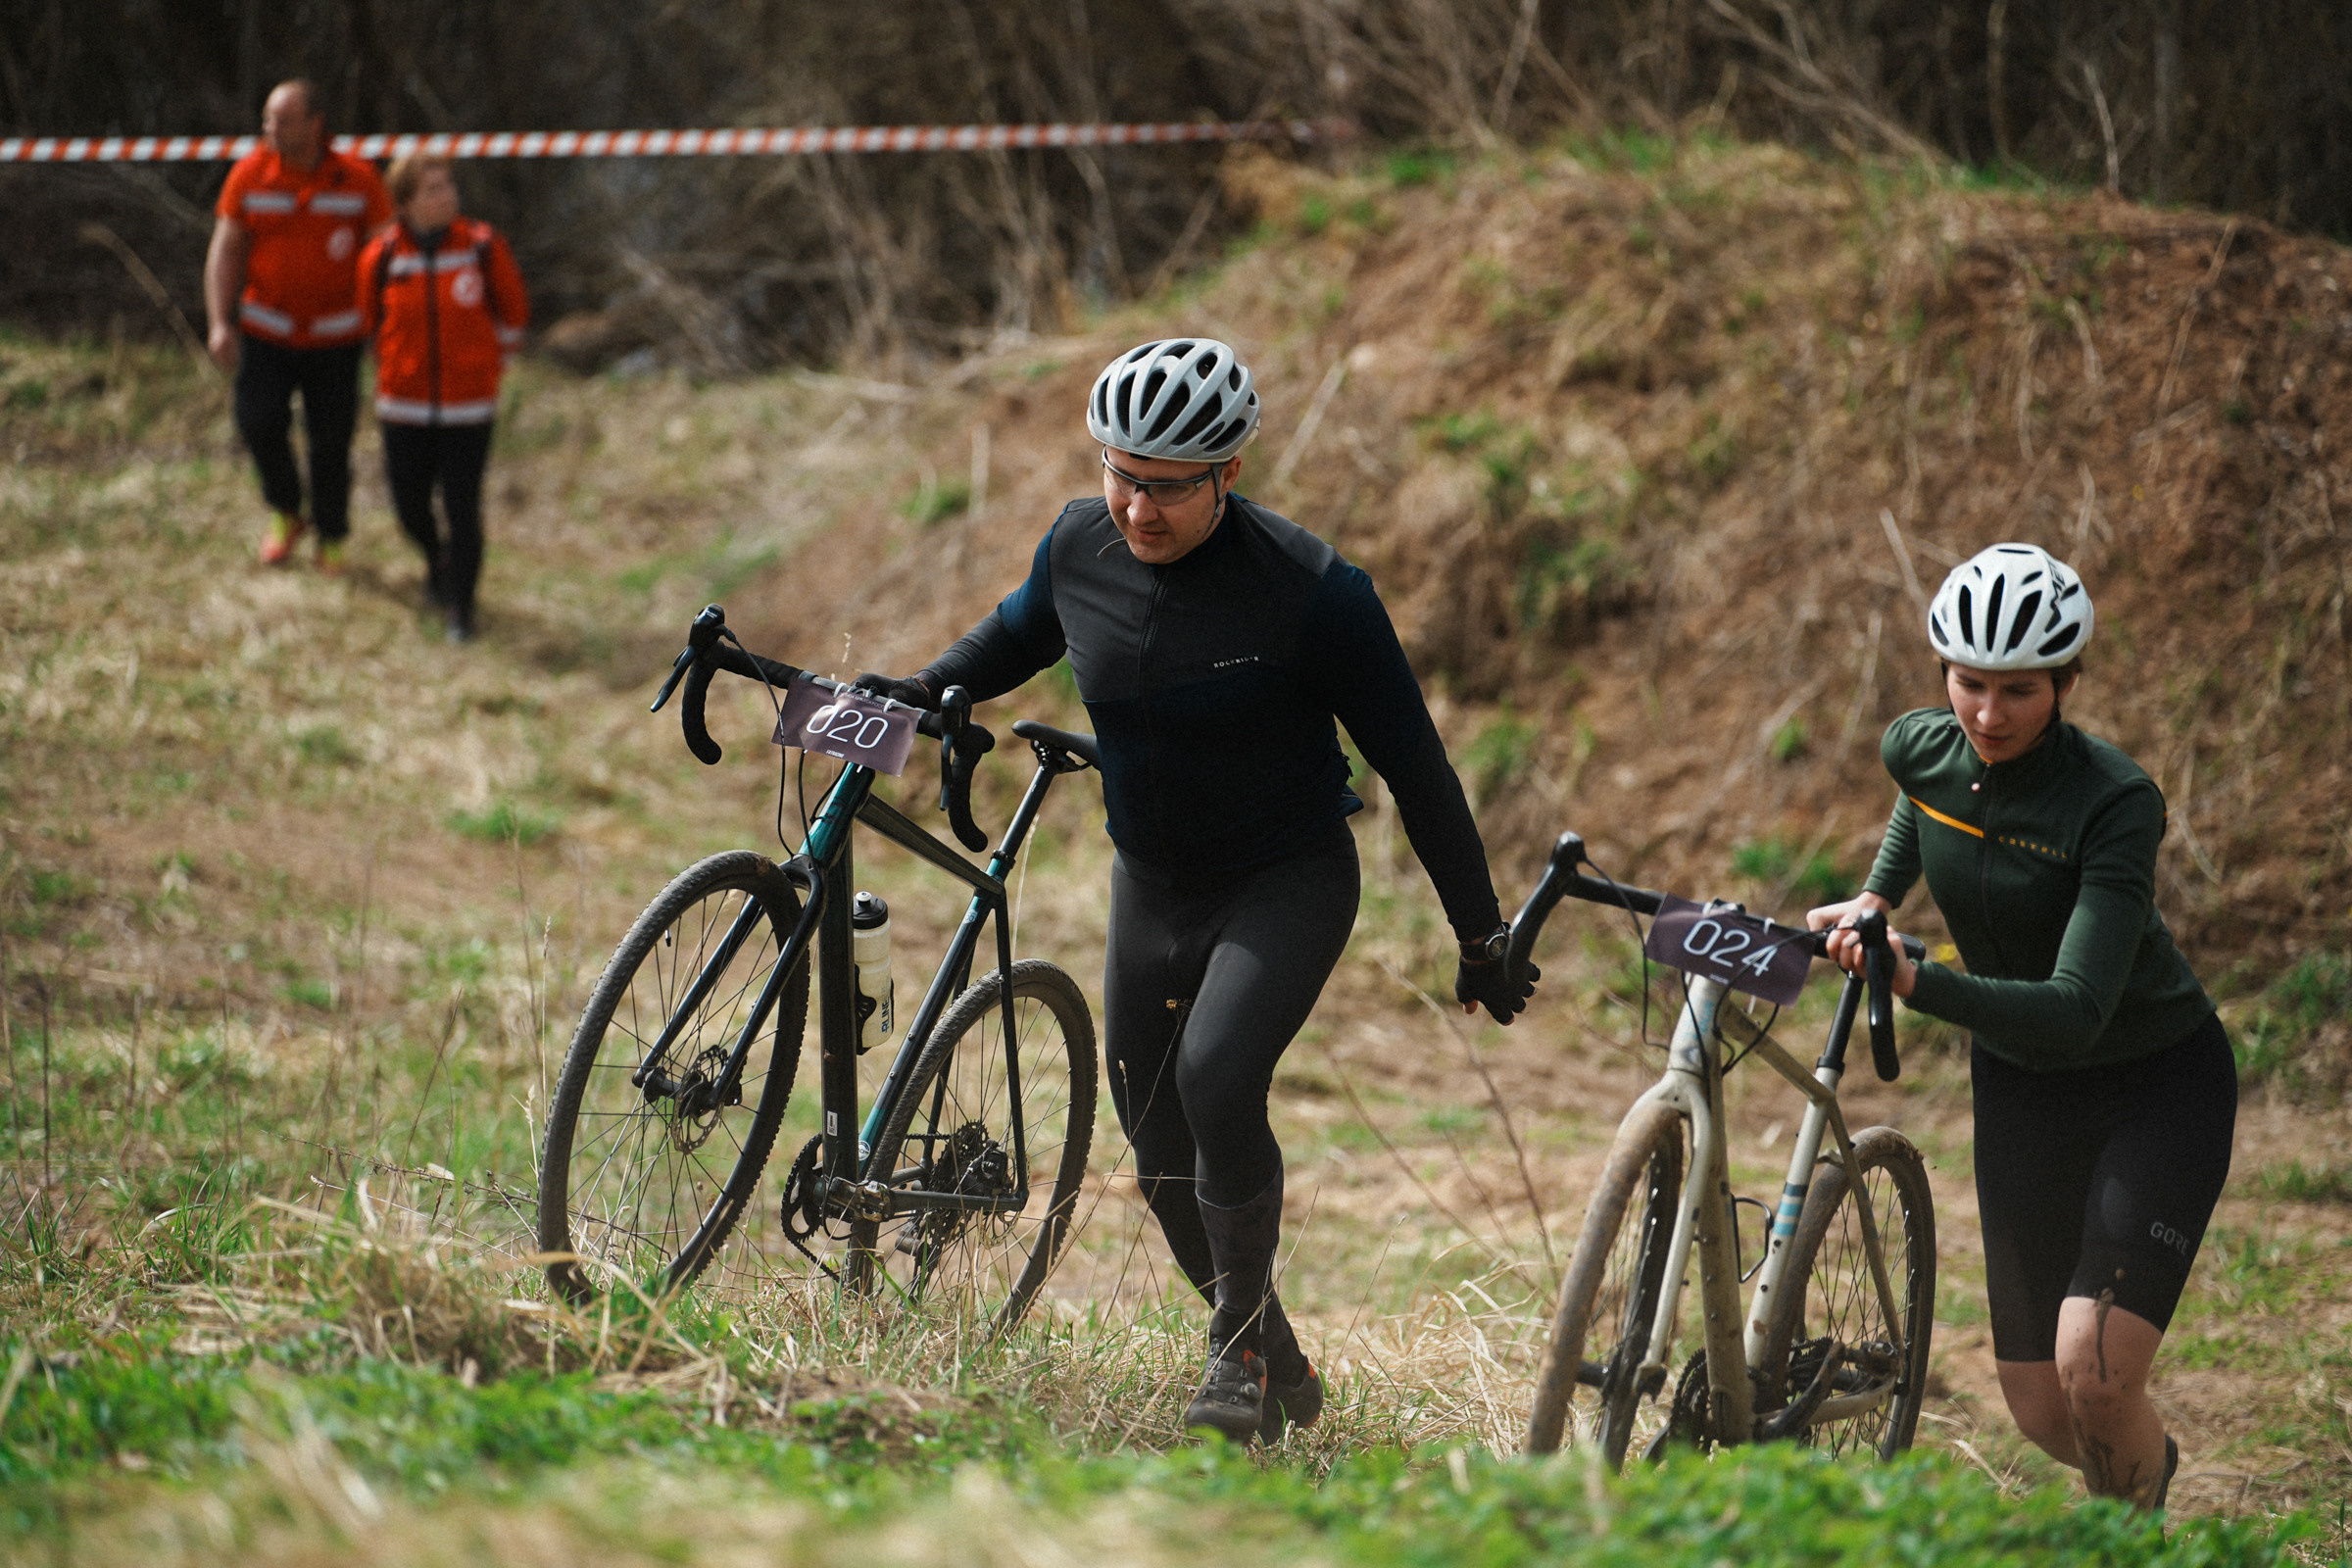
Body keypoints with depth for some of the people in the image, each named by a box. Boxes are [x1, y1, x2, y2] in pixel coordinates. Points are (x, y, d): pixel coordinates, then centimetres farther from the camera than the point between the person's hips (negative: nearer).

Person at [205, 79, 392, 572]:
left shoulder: (357, 179, -6)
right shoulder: (250, 173, -4)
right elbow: (226, 250, 1)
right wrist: (220, 323, -8)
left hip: (334, 340, -1)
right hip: (267, 333, 1)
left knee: (331, 443, 1)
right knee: (259, 422, -13)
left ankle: (331, 539, 22)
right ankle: (285, 513, 15)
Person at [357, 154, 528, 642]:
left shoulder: (482, 247, -8)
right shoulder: (382, 258, -7)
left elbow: (514, 311, 8)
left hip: (469, 405, -1)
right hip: (404, 406, 1)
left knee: (463, 507, -4)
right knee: (410, 507, 9)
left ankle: (462, 610, 11)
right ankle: (437, 561, 43)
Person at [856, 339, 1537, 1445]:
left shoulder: (1312, 591, -23)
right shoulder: (1081, 547, -8)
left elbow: (1411, 763, -15)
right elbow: (1018, 634, 17)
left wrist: (1482, 937, -11)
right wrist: (920, 693, 4)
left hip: (1287, 884, -6)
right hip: (1151, 887, 6)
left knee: (1216, 1079, -29)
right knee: (1162, 1154, 9)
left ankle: (1239, 1344, -12)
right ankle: (1275, 1373, 28)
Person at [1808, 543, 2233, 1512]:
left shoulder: (2115, 804, -29)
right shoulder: (1918, 750, -12)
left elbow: (2076, 1012, -39)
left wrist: (1916, 983, -50)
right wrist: (1876, 897, 8)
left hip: (2157, 1081, -5)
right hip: (2019, 1086, 5)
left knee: (2093, 1374, -22)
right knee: (2039, 1409, 3)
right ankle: (2146, 1464, 39)